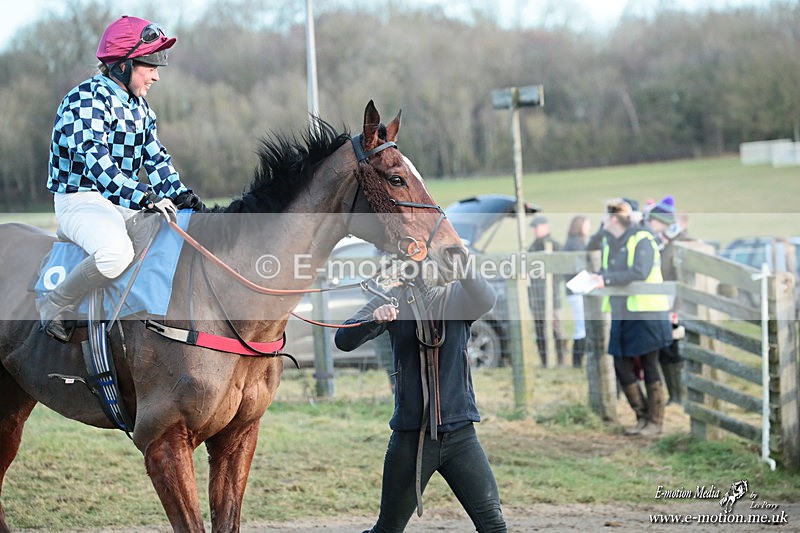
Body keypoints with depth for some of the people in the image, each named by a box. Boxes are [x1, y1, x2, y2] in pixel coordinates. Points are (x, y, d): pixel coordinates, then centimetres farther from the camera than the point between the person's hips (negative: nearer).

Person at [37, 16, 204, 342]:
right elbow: (94, 160, -27)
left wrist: (179, 194, -5)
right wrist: (143, 197, -36)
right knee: (116, 253, -37)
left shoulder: (139, 107, 14)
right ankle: (56, 306, -15)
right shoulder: (87, 100, -15)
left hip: (124, 204, 9)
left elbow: (155, 158, 15)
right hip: (79, 202, -9)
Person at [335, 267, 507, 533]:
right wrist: (374, 320, -29)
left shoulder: (457, 296, 2)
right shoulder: (392, 300, 3)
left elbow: (486, 300, -21)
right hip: (410, 435, 0)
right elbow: (344, 339, -8)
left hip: (460, 433, 0)